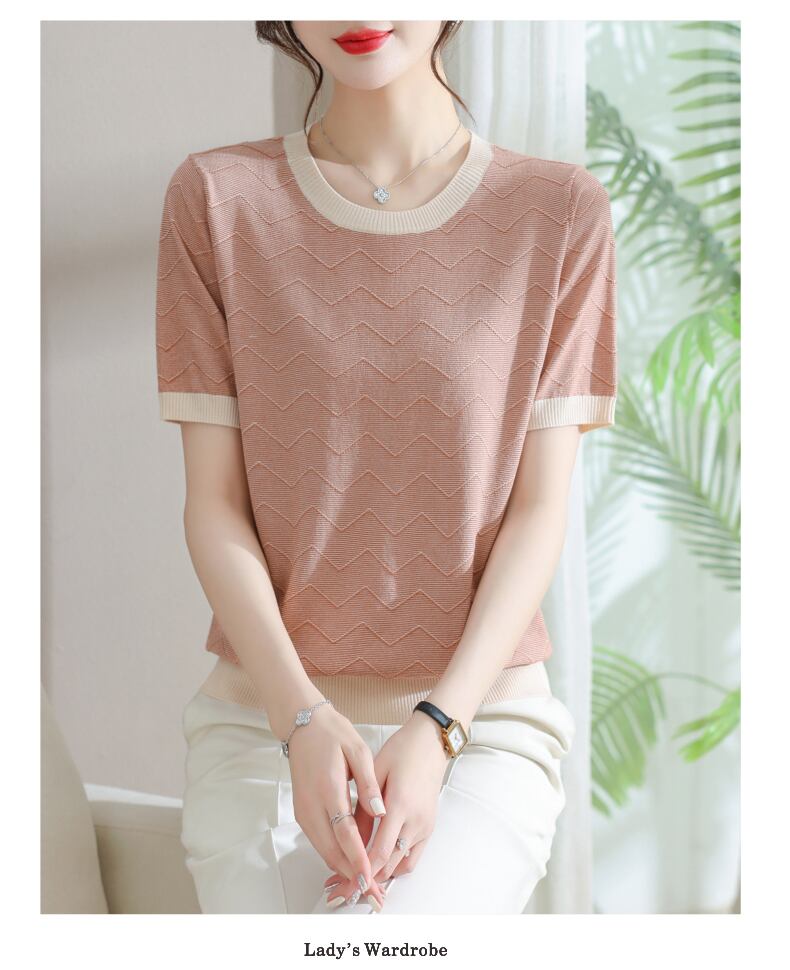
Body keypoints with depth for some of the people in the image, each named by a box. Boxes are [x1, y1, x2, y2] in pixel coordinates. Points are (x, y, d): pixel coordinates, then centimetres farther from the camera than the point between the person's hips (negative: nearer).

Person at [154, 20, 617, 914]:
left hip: (480, 720, -1)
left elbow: (541, 509, -2)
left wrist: (435, 728, -14)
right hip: (264, 715, 2)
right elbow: (213, 502, -1)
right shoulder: (216, 197, 2)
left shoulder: (560, 211, 1)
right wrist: (303, 717, -14)